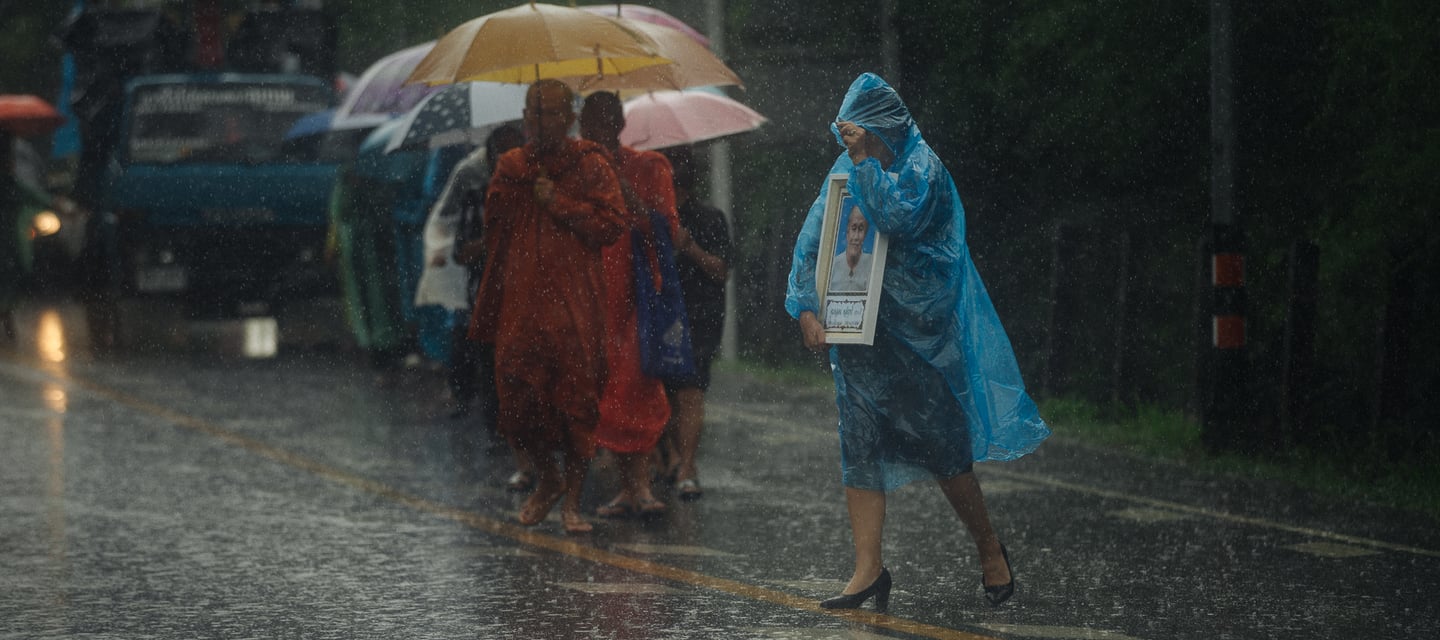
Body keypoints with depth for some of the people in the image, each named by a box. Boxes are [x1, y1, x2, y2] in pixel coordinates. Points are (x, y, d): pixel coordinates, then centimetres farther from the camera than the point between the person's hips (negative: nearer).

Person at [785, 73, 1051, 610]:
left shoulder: (921, 166, -5)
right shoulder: (844, 171, 11)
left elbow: (898, 217, -23)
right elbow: (811, 242, 9)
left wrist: (864, 161, -21)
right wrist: (806, 306, -3)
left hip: (917, 329, -5)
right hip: (859, 331, 5)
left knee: (941, 445, -1)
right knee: (860, 446, -1)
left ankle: (990, 551, 15)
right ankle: (868, 570, -1)